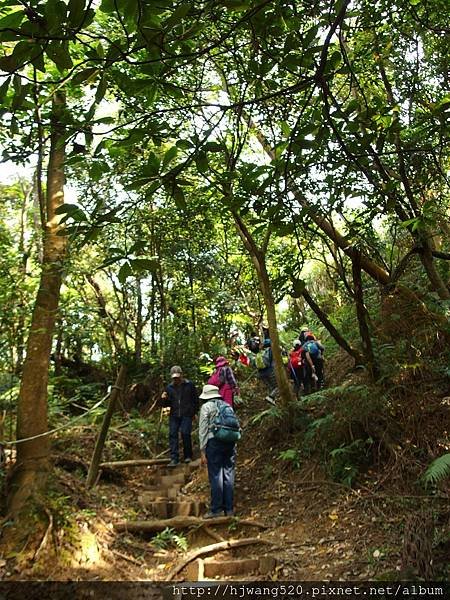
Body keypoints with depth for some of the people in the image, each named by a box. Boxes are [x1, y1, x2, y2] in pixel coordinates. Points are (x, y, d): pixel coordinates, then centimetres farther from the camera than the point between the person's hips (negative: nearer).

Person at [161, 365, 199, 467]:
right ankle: (174, 459, 1)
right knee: (172, 434, -4)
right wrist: (164, 399, -7)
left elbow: (195, 399, 9)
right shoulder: (169, 387, 8)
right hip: (174, 415, 4)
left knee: (185, 433, -12)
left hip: (186, 414, -3)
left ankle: (188, 456, 8)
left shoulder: (189, 385, 0)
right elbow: (167, 404, 14)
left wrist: (195, 412, 7)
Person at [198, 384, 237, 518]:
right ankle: (229, 508, 14)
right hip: (230, 442, 5)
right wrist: (234, 447, 17)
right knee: (228, 475, 8)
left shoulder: (206, 407, 2)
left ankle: (216, 509, 5)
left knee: (216, 476, 0)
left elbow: (203, 430, -3)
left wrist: (203, 451, -1)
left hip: (214, 442, -5)